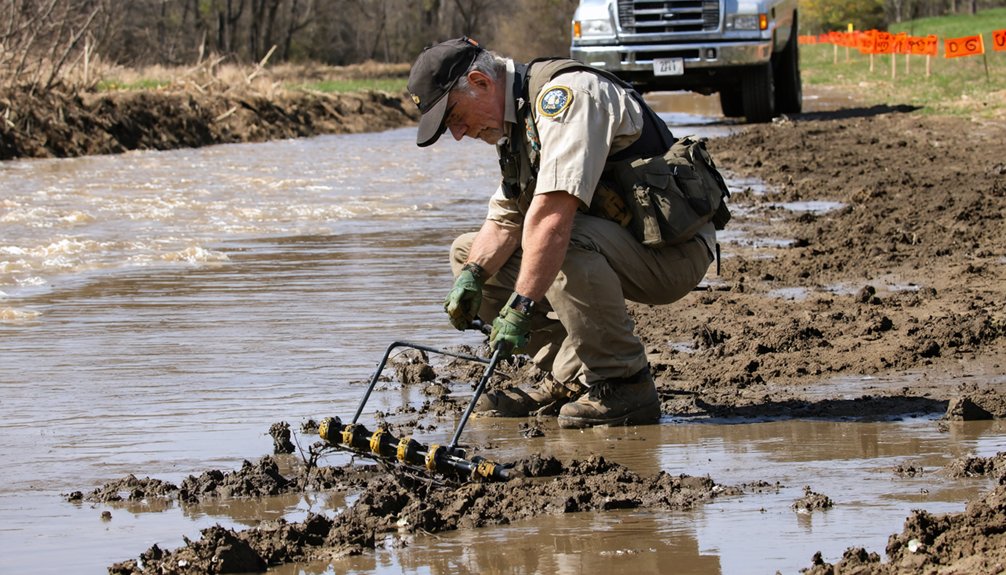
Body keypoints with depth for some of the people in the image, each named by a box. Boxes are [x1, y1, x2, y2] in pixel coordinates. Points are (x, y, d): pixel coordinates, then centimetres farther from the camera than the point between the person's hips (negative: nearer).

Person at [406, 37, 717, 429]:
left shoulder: (567, 94, -22)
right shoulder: (515, 120, 10)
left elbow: (553, 212, -33)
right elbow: (505, 219, 10)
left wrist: (520, 307, -35)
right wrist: (472, 276, -9)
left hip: (673, 249, -10)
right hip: (615, 242, 10)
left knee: (569, 241, -37)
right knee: (469, 252, 6)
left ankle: (625, 385, -20)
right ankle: (571, 380, 2)